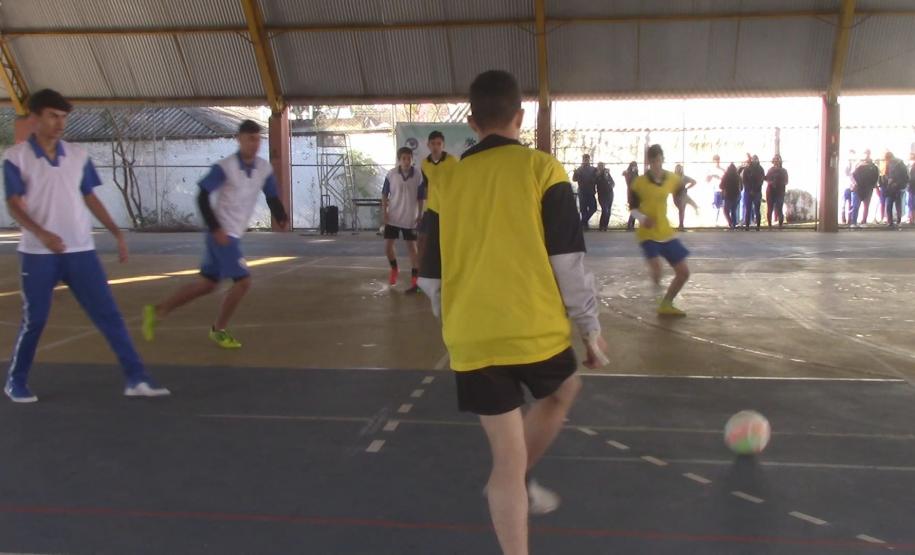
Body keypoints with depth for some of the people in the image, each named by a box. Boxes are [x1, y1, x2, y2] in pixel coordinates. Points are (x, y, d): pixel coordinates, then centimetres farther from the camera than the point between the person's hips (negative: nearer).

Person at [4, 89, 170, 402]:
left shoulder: (78, 156, 8)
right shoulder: (15, 157, -4)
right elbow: (14, 205, -10)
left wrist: (117, 233, 7)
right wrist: (41, 233, -28)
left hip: (81, 251, 3)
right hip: (38, 254, -3)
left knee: (109, 314, -2)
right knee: (34, 320, 6)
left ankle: (136, 379, 0)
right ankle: (15, 382, 28)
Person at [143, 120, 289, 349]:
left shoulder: (265, 169, 3)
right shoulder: (224, 167, -15)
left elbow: (273, 197, 9)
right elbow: (202, 197, -14)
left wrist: (281, 218, -11)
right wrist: (216, 228, -21)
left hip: (234, 235, 7)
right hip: (222, 233, -7)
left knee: (207, 284, 13)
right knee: (243, 281, -10)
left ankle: (157, 310, 25)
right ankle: (219, 330, 9)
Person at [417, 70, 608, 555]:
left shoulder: (448, 183, 5)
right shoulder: (542, 169, -4)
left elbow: (432, 277, 9)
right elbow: (568, 262, -6)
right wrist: (590, 326, 5)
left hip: (472, 340, 2)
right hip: (537, 330, -2)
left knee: (507, 457, 11)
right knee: (562, 392, 31)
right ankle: (520, 483, 32)